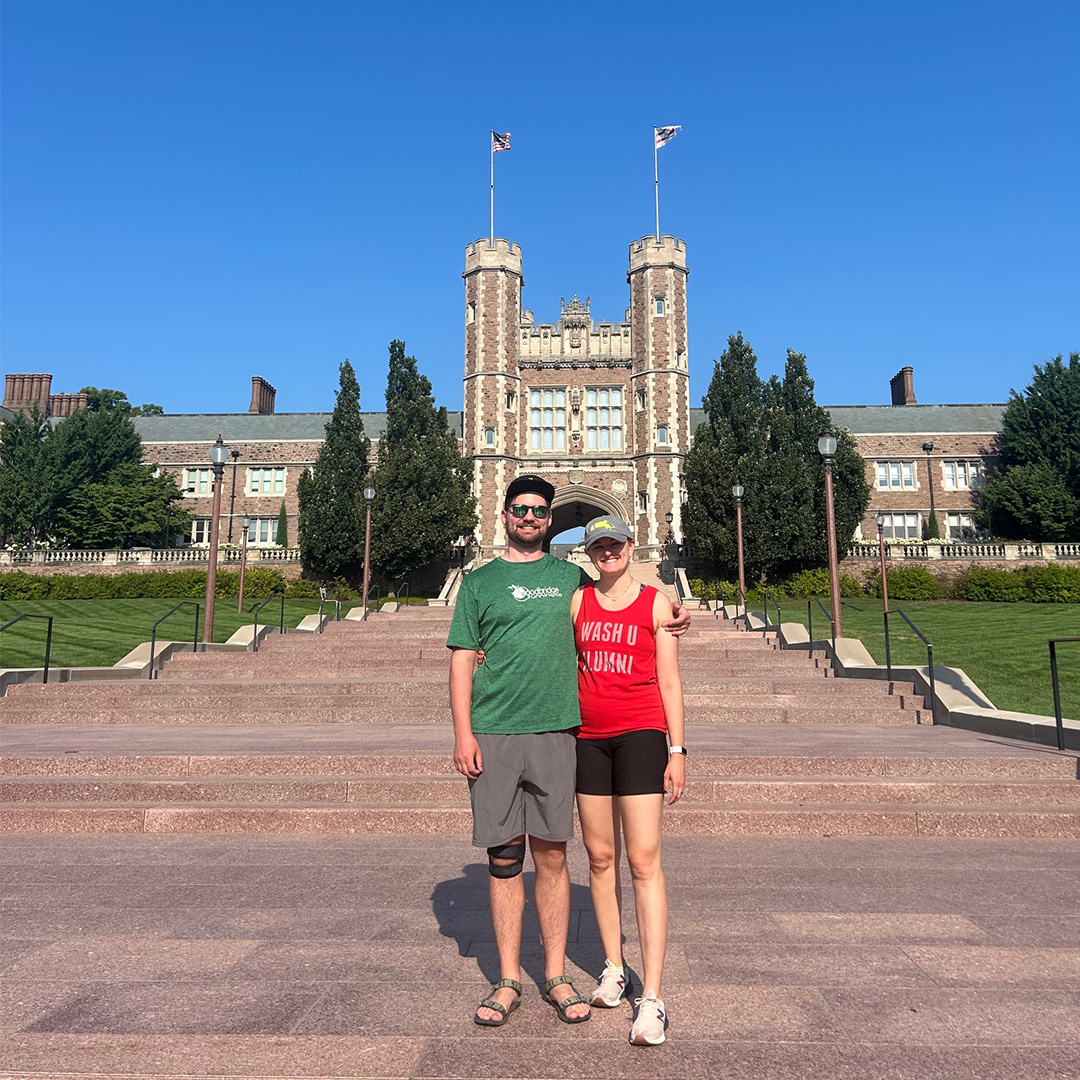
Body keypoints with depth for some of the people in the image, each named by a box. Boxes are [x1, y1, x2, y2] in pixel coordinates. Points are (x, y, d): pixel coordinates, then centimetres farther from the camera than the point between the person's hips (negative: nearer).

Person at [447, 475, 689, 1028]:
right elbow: (462, 661, 5)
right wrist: (463, 732, -5)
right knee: (504, 859, 6)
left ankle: (556, 976, 20)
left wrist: (669, 621, 4)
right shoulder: (479, 582, 8)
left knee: (551, 857, 7)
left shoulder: (570, 577, 12)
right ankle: (508, 980, 19)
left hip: (554, 733, 1)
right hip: (493, 736, -1)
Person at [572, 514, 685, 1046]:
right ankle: (613, 968, 25)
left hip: (641, 734, -3)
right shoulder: (577, 601, 8)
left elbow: (669, 682, 2)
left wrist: (677, 750, -3)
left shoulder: (655, 603, 2)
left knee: (644, 859, -8)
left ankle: (652, 998, -4)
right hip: (588, 738, 3)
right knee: (600, 857, 9)